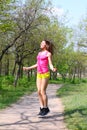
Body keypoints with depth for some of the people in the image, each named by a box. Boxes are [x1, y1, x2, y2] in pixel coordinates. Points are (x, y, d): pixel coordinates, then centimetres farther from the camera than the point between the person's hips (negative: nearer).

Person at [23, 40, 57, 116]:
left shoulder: (48, 54, -3)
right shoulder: (39, 53, 17)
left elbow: (50, 65, -9)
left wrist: (53, 69, -32)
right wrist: (28, 68, 25)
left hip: (45, 74, -7)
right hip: (39, 74, 7)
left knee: (43, 91, -9)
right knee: (39, 92, 1)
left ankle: (46, 108, 5)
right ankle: (42, 108, 9)